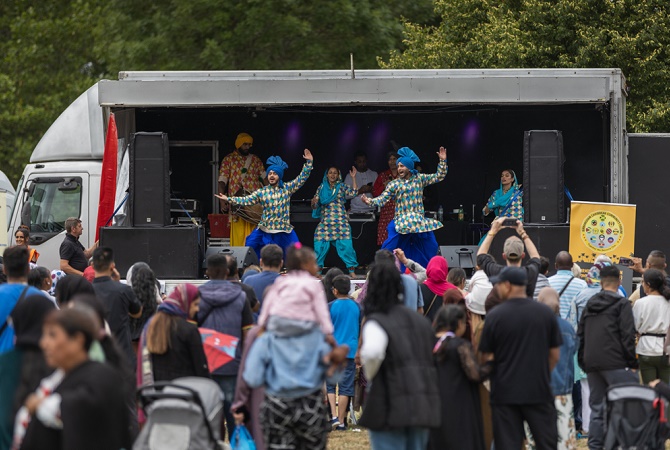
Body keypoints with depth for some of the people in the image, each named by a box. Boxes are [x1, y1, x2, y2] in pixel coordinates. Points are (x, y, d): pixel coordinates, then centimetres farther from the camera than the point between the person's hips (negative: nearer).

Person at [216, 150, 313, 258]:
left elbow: (302, 178, 1)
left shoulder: (287, 188, 2)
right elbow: (246, 200, 3)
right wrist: (228, 199, -3)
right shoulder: (261, 192, 3)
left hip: (284, 231, -1)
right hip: (265, 231, 1)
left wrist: (309, 162, -8)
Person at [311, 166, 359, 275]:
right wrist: (313, 203, -12)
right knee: (320, 245, -3)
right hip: (325, 221, 2)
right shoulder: (321, 188, 12)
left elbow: (353, 193, -9)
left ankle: (352, 270, 0)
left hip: (341, 221, -2)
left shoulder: (342, 187, 8)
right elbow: (315, 205, 12)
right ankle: (318, 269, 9)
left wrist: (354, 177, -12)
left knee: (346, 245, -8)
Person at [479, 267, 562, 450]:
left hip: (505, 393, -2)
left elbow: (486, 357, -2)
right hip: (539, 392, 2)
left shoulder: (494, 316, -7)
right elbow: (555, 354, 7)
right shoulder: (545, 313, 1)